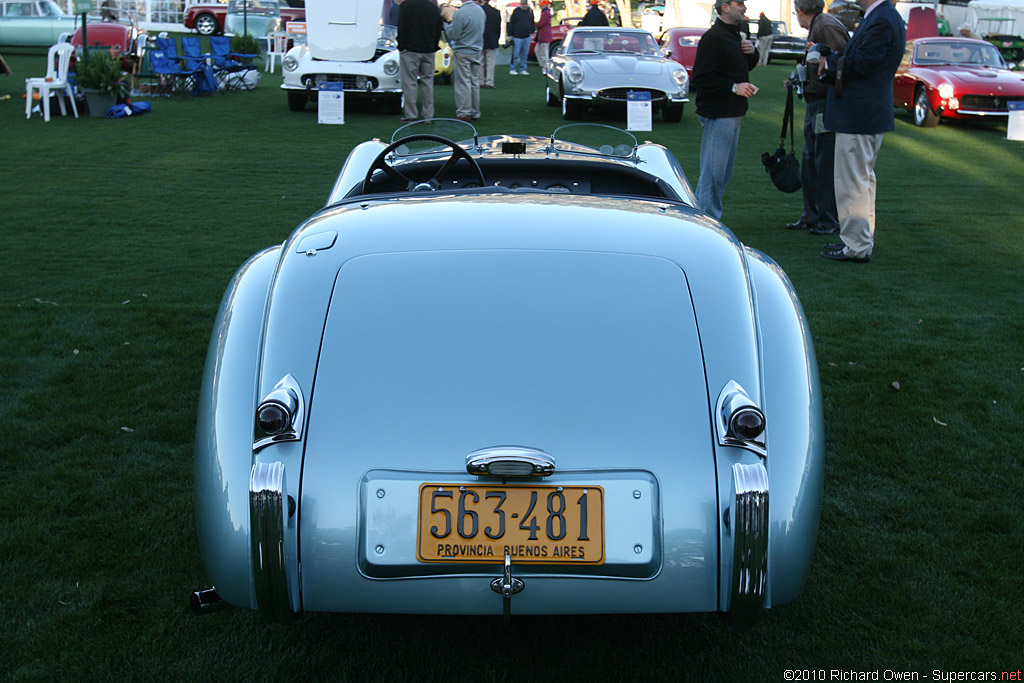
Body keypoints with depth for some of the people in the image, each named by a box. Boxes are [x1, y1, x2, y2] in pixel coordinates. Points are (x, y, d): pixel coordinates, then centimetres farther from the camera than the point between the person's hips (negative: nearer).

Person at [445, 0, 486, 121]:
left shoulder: (461, 13, -19)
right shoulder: (480, 10, 4)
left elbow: (453, 35, -15)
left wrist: (446, 25, 4)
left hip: (463, 52, -7)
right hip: (477, 51, 7)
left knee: (463, 83, -2)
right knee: (475, 82, 12)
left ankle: (464, 113, -1)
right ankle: (475, 113, 17)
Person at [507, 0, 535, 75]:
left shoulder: (530, 11, 8)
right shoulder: (516, 11, -4)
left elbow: (532, 23, 19)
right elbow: (511, 23, -3)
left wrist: (532, 31, 12)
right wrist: (510, 35, -5)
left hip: (527, 37, 4)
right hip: (517, 37, -4)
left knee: (525, 54, 7)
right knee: (515, 54, -4)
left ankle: (522, 69, 14)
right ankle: (512, 69, 4)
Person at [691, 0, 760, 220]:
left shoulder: (735, 35, 16)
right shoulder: (713, 38, -15)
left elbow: (745, 67, 29)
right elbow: (701, 79, -21)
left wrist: (752, 52, 7)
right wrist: (734, 87, -21)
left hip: (733, 114, 10)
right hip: (718, 114, -10)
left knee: (723, 171, 14)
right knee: (713, 171, -8)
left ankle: (707, 217, 22)